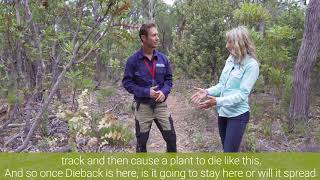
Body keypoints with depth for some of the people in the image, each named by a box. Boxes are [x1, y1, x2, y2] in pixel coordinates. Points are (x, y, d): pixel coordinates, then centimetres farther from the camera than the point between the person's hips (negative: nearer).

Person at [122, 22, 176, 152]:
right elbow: (127, 82, -9)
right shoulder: (133, 60, -10)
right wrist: (146, 92, -19)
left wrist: (164, 92, -13)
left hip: (161, 105, 3)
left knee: (171, 138, 7)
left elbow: (169, 79, 7)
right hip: (143, 106, -2)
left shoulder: (163, 58, 0)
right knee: (141, 142, 12)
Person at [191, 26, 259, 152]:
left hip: (237, 115, -7)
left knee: (230, 151, -3)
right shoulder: (230, 60, 4)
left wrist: (217, 101, -30)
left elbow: (242, 94, -22)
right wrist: (207, 92, -7)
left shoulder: (251, 65, -16)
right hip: (223, 112, 7)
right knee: (227, 149, 19)